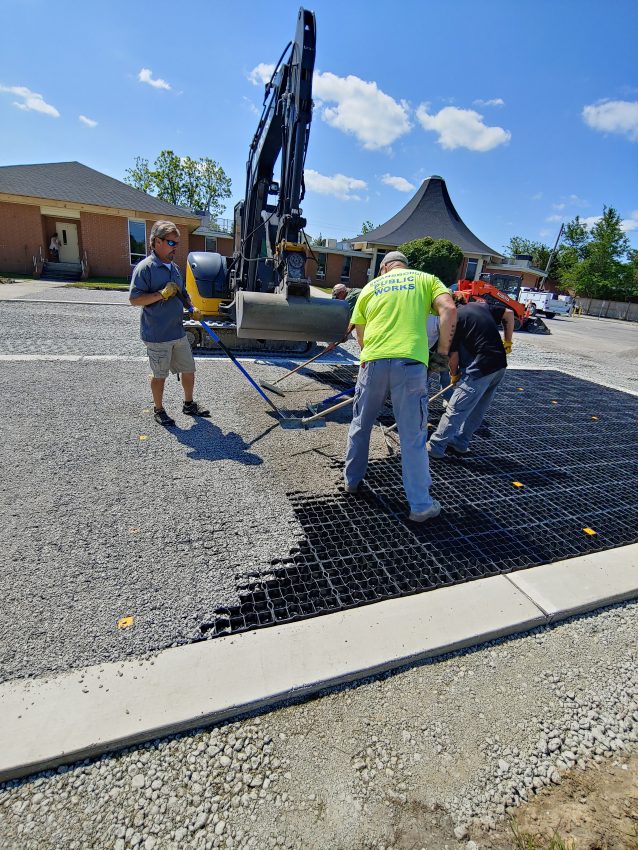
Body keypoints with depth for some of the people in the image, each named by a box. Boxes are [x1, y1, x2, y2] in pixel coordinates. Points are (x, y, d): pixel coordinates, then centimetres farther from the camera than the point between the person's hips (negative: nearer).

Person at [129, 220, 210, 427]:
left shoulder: (174, 267, 12)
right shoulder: (144, 268, -12)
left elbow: (182, 294, 23)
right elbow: (134, 299, -17)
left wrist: (192, 309, 5)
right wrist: (162, 294, -24)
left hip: (178, 333, 7)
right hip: (157, 336, -7)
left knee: (189, 370, 14)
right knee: (160, 375, 7)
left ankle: (189, 405, 32)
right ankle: (158, 410, 26)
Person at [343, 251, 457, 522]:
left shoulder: (370, 286, 21)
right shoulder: (426, 279, 16)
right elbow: (449, 310, -1)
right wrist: (442, 353, 4)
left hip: (373, 362, 2)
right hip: (410, 363, -1)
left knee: (360, 426, 20)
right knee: (413, 438, 5)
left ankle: (351, 480, 37)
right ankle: (420, 505, 15)